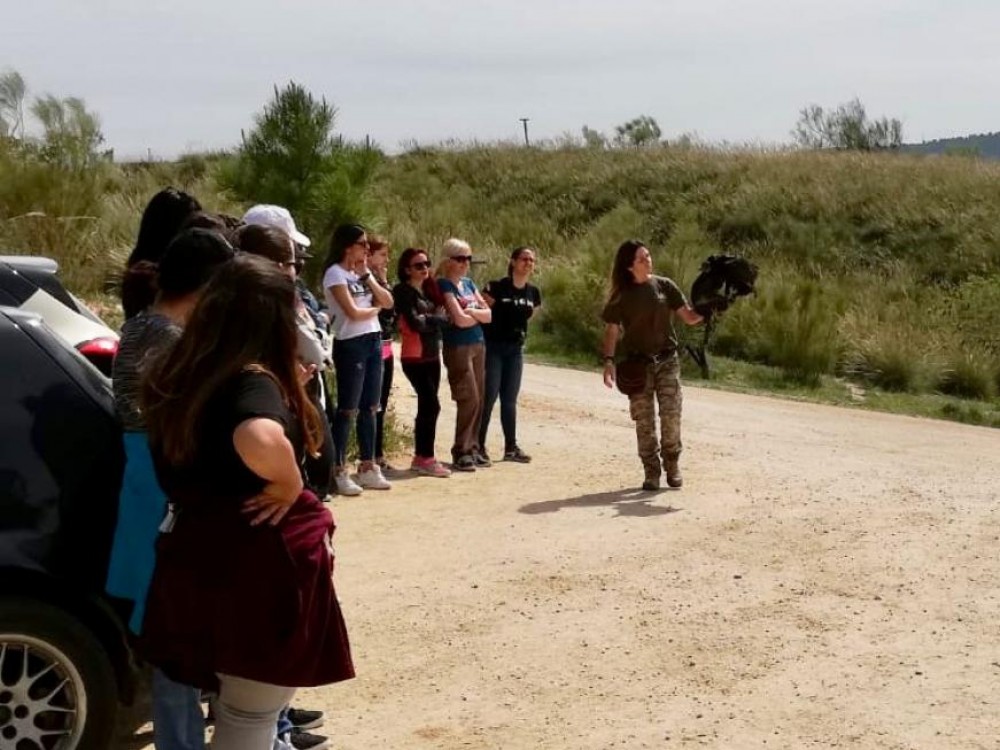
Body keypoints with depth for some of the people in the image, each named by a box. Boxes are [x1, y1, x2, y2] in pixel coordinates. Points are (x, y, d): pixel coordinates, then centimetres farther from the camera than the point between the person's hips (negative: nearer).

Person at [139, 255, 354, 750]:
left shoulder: (182, 377, 5)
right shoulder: (254, 380, -20)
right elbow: (261, 442, -43)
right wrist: (289, 485, -23)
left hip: (199, 558, 8)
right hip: (260, 564, -8)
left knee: (233, 710, 25)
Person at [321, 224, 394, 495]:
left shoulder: (362, 272, 16)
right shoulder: (335, 273, -8)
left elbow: (388, 301, 9)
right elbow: (353, 312, -16)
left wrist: (367, 276, 1)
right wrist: (375, 309, 2)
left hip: (373, 342, 8)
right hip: (351, 345, -8)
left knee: (370, 408, 11)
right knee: (348, 410, -6)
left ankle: (368, 468, 18)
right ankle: (339, 472, -1)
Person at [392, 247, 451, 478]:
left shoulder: (428, 290, 15)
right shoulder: (404, 291, -8)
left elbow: (435, 316, 11)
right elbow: (416, 322, -16)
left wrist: (429, 319, -11)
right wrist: (443, 318, -5)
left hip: (432, 355, 8)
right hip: (414, 357, -8)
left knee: (426, 407, 10)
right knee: (431, 406, -11)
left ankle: (420, 457, 17)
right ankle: (426, 459, -5)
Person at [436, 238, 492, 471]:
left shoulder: (469, 283, 15)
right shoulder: (444, 285, -7)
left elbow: (488, 314, 9)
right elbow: (460, 319, -16)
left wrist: (471, 311, -9)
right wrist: (480, 315, 2)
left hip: (478, 345, 7)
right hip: (458, 347, -7)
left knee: (478, 400, 7)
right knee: (469, 399, -9)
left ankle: (474, 448, 15)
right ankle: (461, 452, -2)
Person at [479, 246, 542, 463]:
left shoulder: (533, 292, 6)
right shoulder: (497, 287, -13)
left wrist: (520, 334, 13)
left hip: (515, 350, 6)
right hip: (492, 347, -6)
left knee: (510, 399, 10)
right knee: (488, 397, -5)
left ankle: (511, 447, 16)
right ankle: (479, 447, 2)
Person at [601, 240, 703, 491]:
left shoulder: (664, 286, 2)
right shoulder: (622, 295, 0)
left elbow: (689, 317, 2)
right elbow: (612, 331, -1)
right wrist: (609, 361, -12)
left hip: (667, 360, 1)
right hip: (637, 364, 0)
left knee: (671, 414, -5)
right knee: (644, 419, 1)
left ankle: (672, 467, 11)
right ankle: (651, 472, 10)